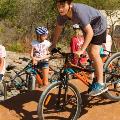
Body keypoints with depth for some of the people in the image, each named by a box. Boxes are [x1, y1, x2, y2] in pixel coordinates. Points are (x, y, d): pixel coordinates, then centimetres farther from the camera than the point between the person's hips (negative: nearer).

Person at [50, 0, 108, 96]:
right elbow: (58, 29, 0)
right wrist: (53, 45, 2)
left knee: (94, 53, -18)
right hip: (88, 26, 8)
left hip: (98, 25, -7)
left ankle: (101, 84, -11)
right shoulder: (62, 14, -17)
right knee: (90, 53, 10)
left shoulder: (79, 11, -39)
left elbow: (90, 32, -42)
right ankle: (96, 78, 25)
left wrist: (81, 50, -44)